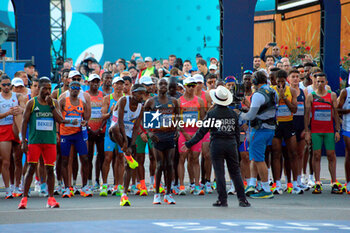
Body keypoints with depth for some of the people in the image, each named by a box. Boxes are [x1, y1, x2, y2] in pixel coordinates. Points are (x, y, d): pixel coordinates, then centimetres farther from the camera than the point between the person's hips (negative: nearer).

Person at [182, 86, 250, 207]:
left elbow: (202, 131, -5)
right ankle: (242, 199, 6)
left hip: (217, 144, -3)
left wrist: (189, 144, 2)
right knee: (235, 172, 8)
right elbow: (237, 132, 11)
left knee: (219, 173, 1)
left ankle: (222, 199, 0)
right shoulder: (233, 114, 5)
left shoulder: (211, 114, -6)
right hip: (231, 144, 3)